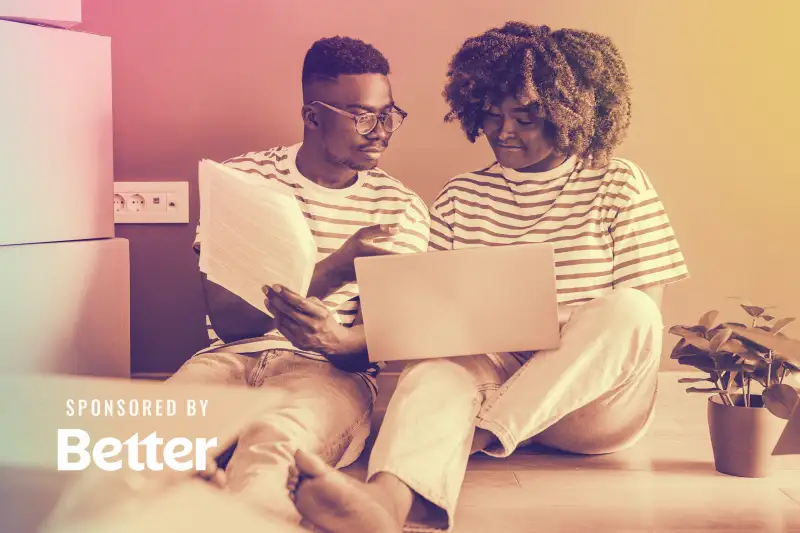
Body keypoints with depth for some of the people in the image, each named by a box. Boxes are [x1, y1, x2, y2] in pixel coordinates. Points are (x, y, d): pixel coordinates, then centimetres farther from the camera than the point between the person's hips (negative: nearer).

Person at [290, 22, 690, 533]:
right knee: (440, 370, -33)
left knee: (629, 312, -31)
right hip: (489, 372, 1)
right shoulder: (460, 197, 13)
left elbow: (642, 317, 1)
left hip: (592, 394, 0)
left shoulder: (620, 185, 6)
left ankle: (476, 440, -34)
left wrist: (577, 344, -18)